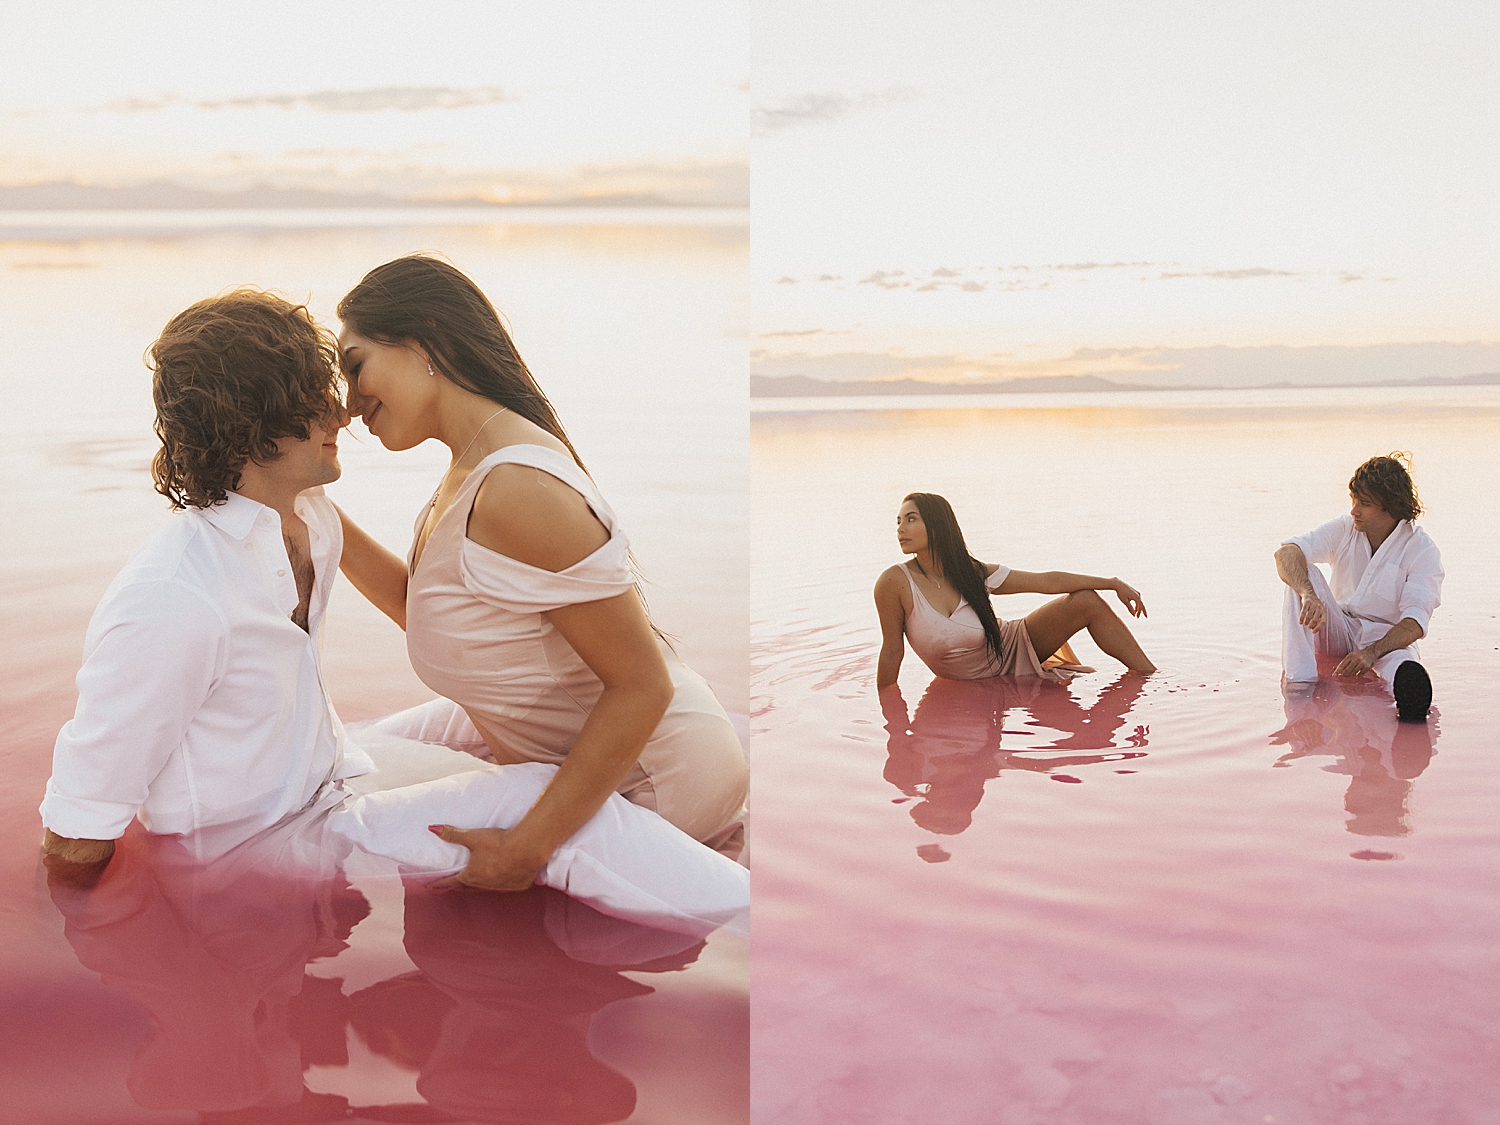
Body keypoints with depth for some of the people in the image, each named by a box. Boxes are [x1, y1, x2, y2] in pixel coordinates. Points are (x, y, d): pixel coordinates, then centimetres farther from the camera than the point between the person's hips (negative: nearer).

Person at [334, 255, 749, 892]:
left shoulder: (519, 487, -30)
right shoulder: (471, 468, 1)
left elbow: (642, 683, -30)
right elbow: (423, 611, 12)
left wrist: (527, 848, -27)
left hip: (651, 780, -9)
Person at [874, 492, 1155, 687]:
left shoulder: (975, 573, -14)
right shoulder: (895, 583, -24)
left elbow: (1048, 581, -8)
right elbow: (892, 651, -15)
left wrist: (1114, 584, -6)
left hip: (1014, 648, 3)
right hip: (977, 685, -3)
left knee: (1088, 602, -8)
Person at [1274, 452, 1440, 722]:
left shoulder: (1422, 550, -10)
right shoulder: (1345, 528, 1)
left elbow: (1415, 622, -21)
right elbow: (1285, 553, -15)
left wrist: (1371, 653, -40)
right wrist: (1310, 596, -37)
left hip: (1387, 638, -4)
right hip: (1336, 633, 4)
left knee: (1401, 660, -40)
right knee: (1302, 573, -22)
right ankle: (1299, 677, -36)